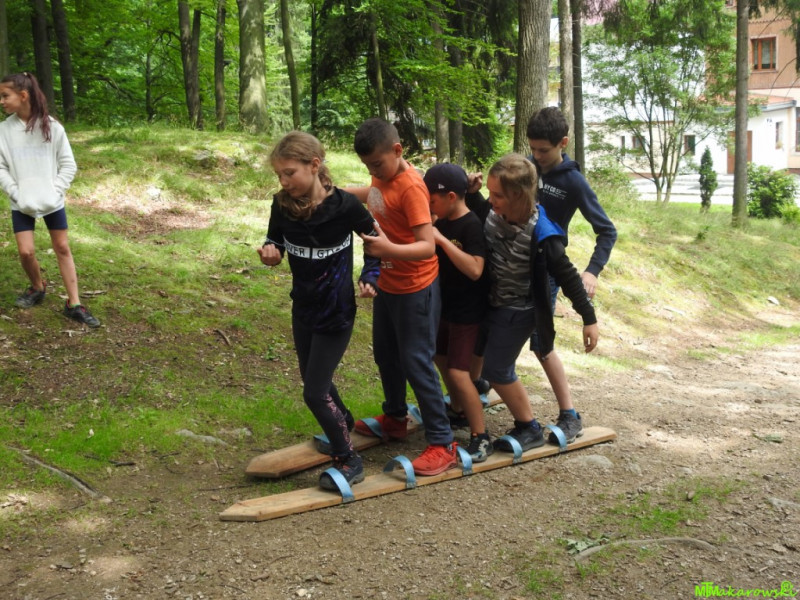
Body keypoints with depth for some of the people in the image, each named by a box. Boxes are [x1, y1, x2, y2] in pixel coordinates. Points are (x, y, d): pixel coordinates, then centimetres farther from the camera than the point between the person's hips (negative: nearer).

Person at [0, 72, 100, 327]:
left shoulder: (51, 127, -7)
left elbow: (68, 165, -2)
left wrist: (55, 191, -13)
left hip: (52, 202, 0)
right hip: (22, 204, 1)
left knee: (63, 249, 6)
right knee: (26, 251, -6)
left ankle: (74, 304, 12)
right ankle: (37, 287, 25)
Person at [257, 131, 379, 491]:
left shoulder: (345, 206, -22)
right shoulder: (282, 204, -10)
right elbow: (275, 243, 6)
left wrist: (370, 276, -17)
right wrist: (270, 253, -17)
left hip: (337, 312, -5)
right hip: (302, 309, 5)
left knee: (314, 392, -5)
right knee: (316, 380, 21)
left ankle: (349, 461, 14)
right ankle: (343, 423, 51)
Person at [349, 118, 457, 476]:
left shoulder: (411, 187, -25)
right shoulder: (382, 177, 1)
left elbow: (427, 246, -31)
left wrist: (389, 249, -47)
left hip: (415, 289, -9)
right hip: (387, 284, 9)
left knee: (416, 363, -5)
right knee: (385, 354, 21)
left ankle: (442, 444, 4)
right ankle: (395, 419, 40)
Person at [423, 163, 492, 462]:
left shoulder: (472, 226, -21)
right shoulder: (442, 222, 3)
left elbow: (475, 269, -32)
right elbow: (433, 255, 17)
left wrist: (441, 239, -33)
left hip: (467, 311, -9)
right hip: (445, 305, 9)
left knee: (458, 371, -11)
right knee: (441, 359, 20)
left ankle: (481, 436, -1)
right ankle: (458, 412, 39)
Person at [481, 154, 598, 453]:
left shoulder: (541, 235, -30)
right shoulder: (493, 215, -15)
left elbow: (568, 277, -20)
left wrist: (589, 318, -15)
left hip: (518, 312, -7)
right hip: (491, 303, 7)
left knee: (496, 368, -1)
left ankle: (529, 429, 18)